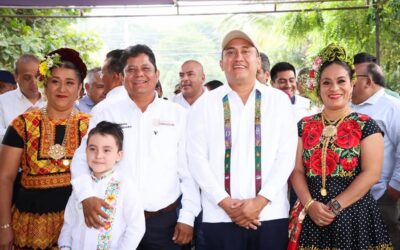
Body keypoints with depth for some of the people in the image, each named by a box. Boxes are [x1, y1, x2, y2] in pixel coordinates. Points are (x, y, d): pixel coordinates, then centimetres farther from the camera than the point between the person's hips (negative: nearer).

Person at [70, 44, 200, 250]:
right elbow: (83, 158, 0)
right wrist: (86, 196, -17)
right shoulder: (105, 113, 3)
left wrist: (188, 216, -1)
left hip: (166, 221, 1)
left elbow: (188, 170, 3)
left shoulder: (178, 115, 4)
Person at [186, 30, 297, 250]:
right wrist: (225, 203, -9)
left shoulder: (279, 100, 4)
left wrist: (260, 201, -10)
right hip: (219, 216, 0)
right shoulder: (205, 103, 3)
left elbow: (287, 154, -2)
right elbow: (197, 158, -1)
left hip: (271, 214, 0)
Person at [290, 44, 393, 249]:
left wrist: (334, 207, -14)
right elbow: (297, 171, 4)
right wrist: (310, 204, -12)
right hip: (312, 217, 2)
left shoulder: (366, 126, -1)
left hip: (353, 214, -2)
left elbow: (371, 174, -9)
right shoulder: (304, 126, 7)